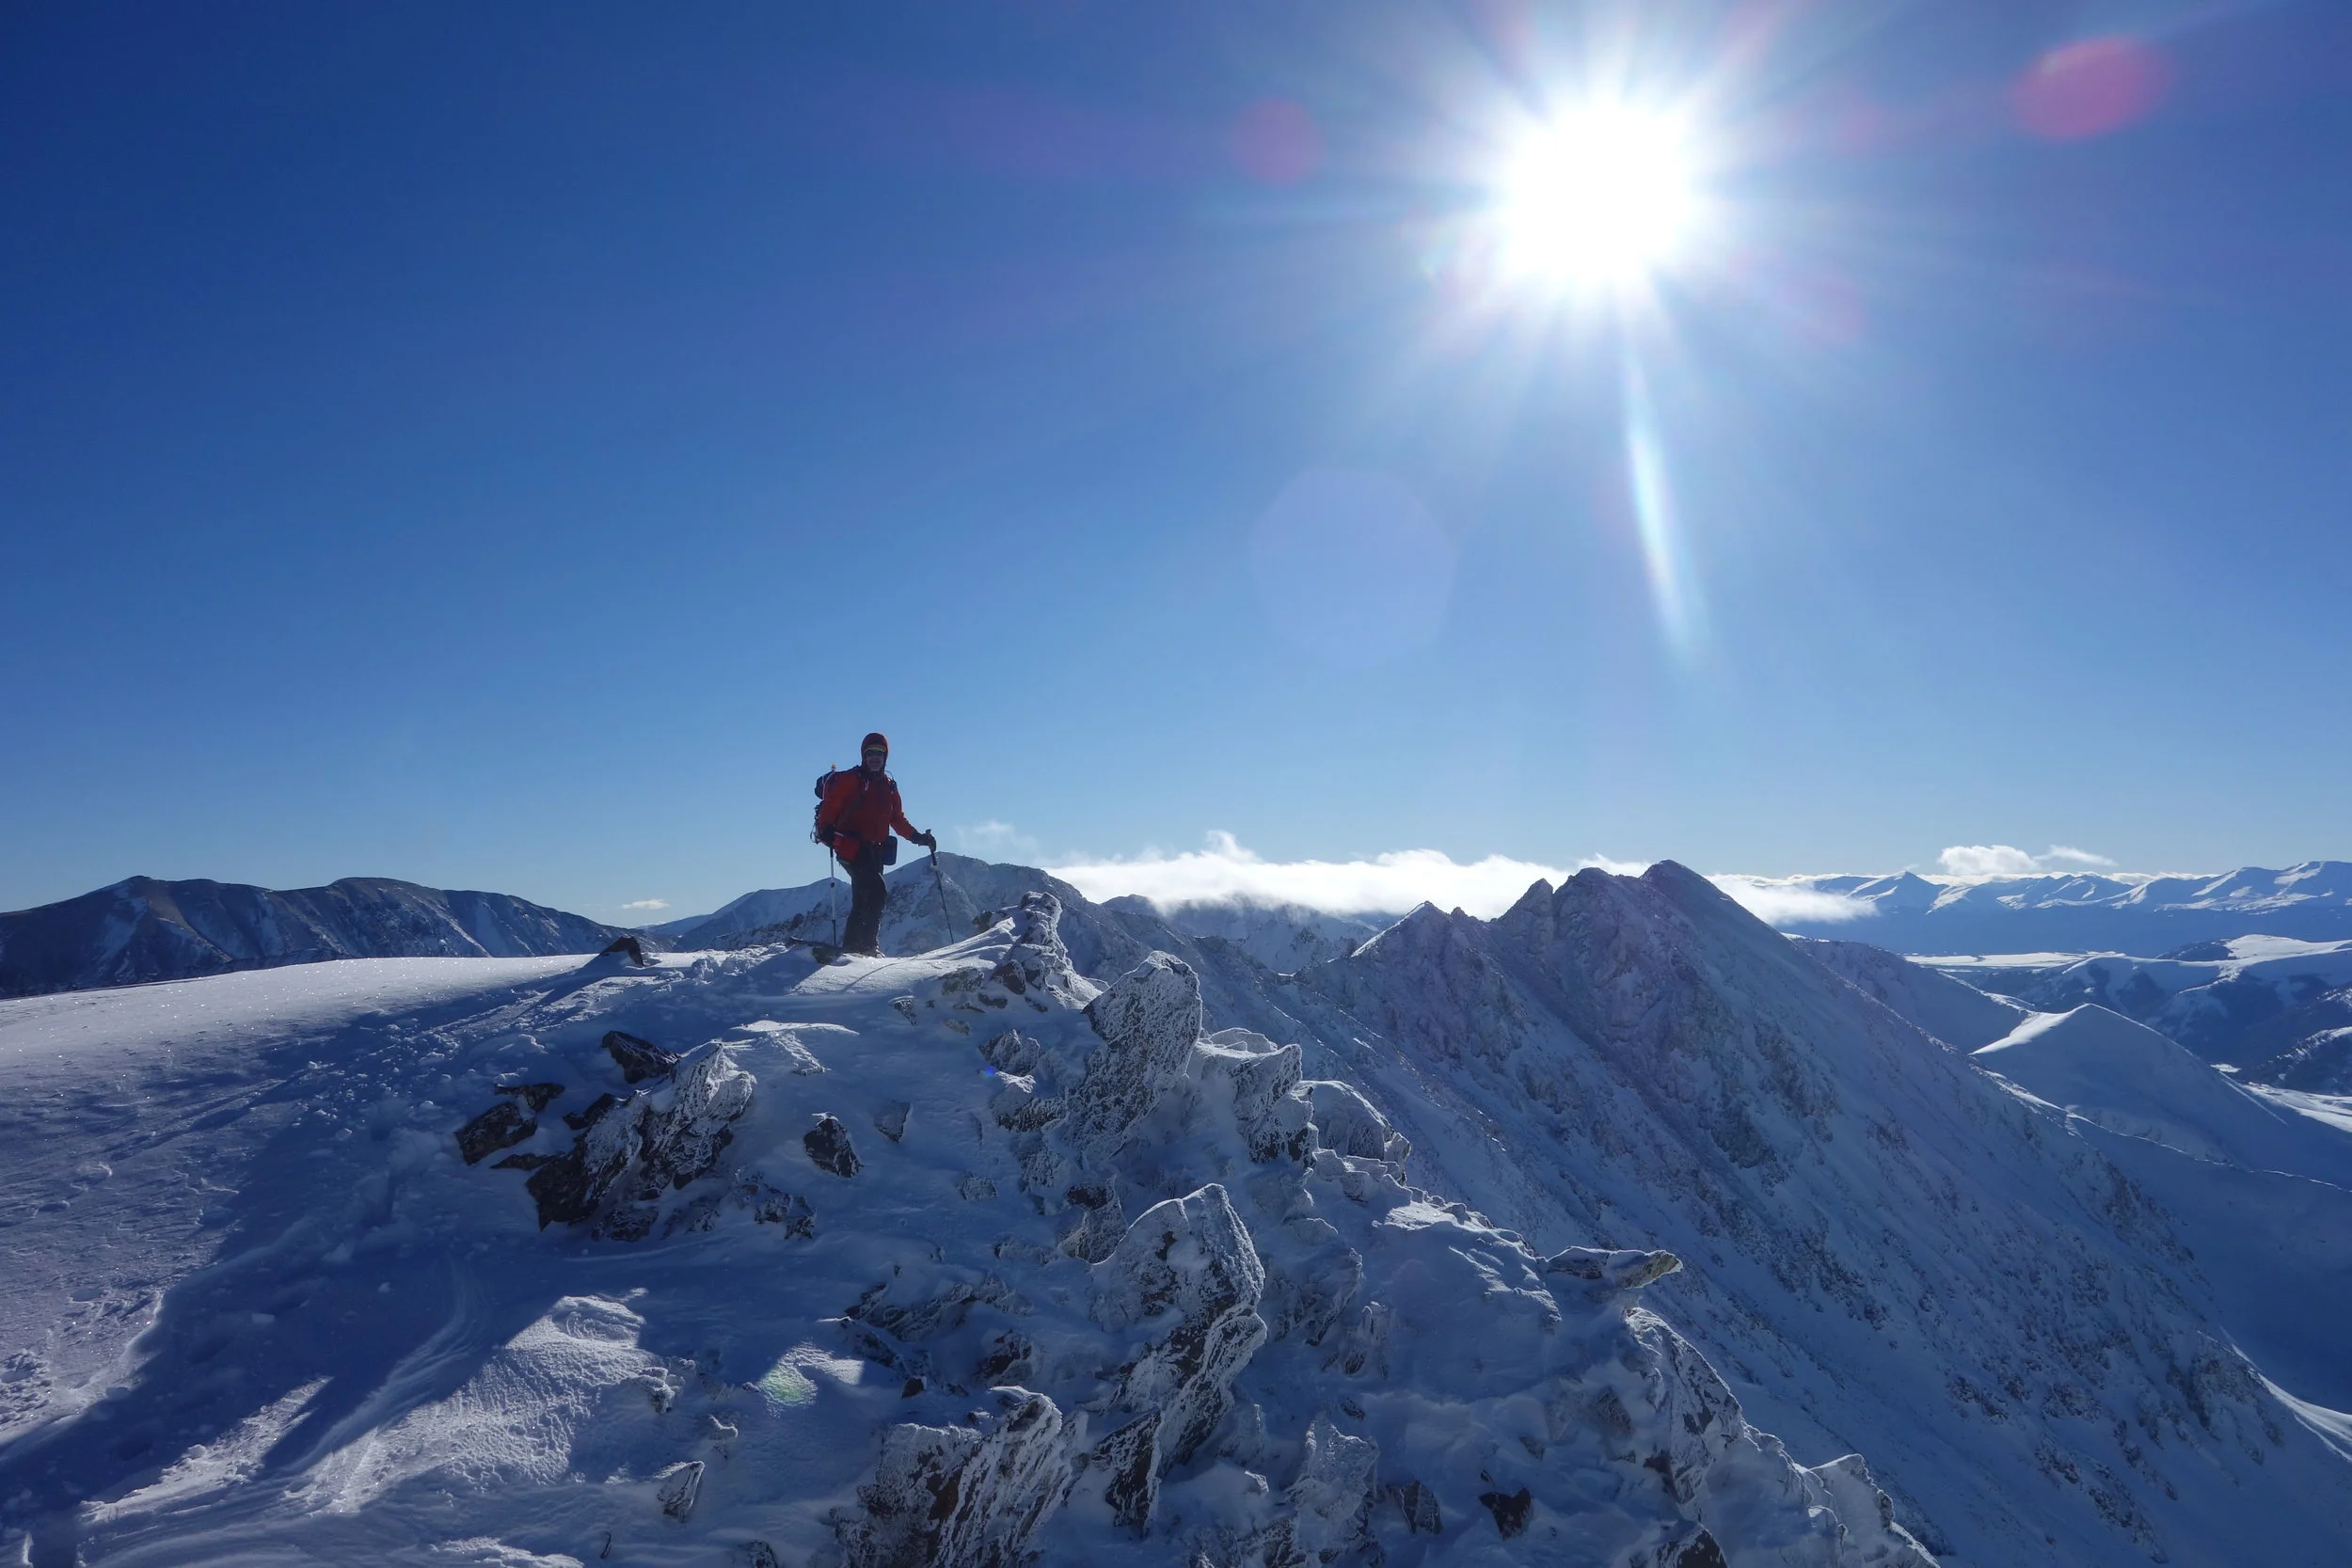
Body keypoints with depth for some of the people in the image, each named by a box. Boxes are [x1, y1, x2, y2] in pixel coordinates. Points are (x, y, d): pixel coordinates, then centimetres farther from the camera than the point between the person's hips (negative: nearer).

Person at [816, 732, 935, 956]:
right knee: (876, 892, -21)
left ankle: (851, 946, 14)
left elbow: (898, 820, 21)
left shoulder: (889, 786, 17)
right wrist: (826, 831, -23)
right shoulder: (849, 780, -1)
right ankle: (868, 945, -19)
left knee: (863, 900, 8)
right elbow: (829, 807, -7)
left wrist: (918, 837, 9)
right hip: (851, 847, -6)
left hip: (875, 851, 7)